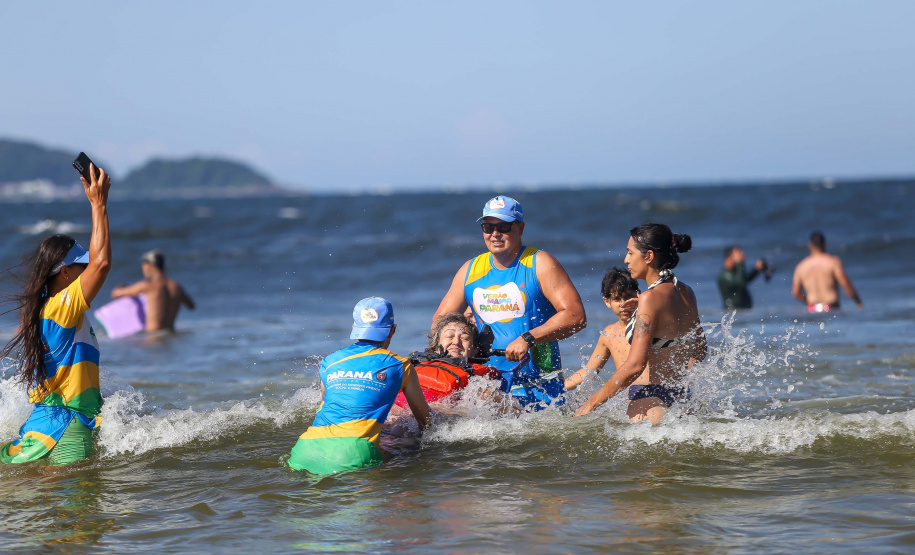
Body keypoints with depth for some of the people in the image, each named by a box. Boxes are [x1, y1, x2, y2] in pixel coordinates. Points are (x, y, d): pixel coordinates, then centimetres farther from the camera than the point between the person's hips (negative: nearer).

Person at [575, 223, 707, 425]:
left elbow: (635, 365, -19)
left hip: (651, 404, -9)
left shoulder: (651, 298, -14)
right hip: (681, 400, 9)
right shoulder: (686, 293, 10)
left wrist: (590, 404, -13)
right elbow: (699, 352, 22)